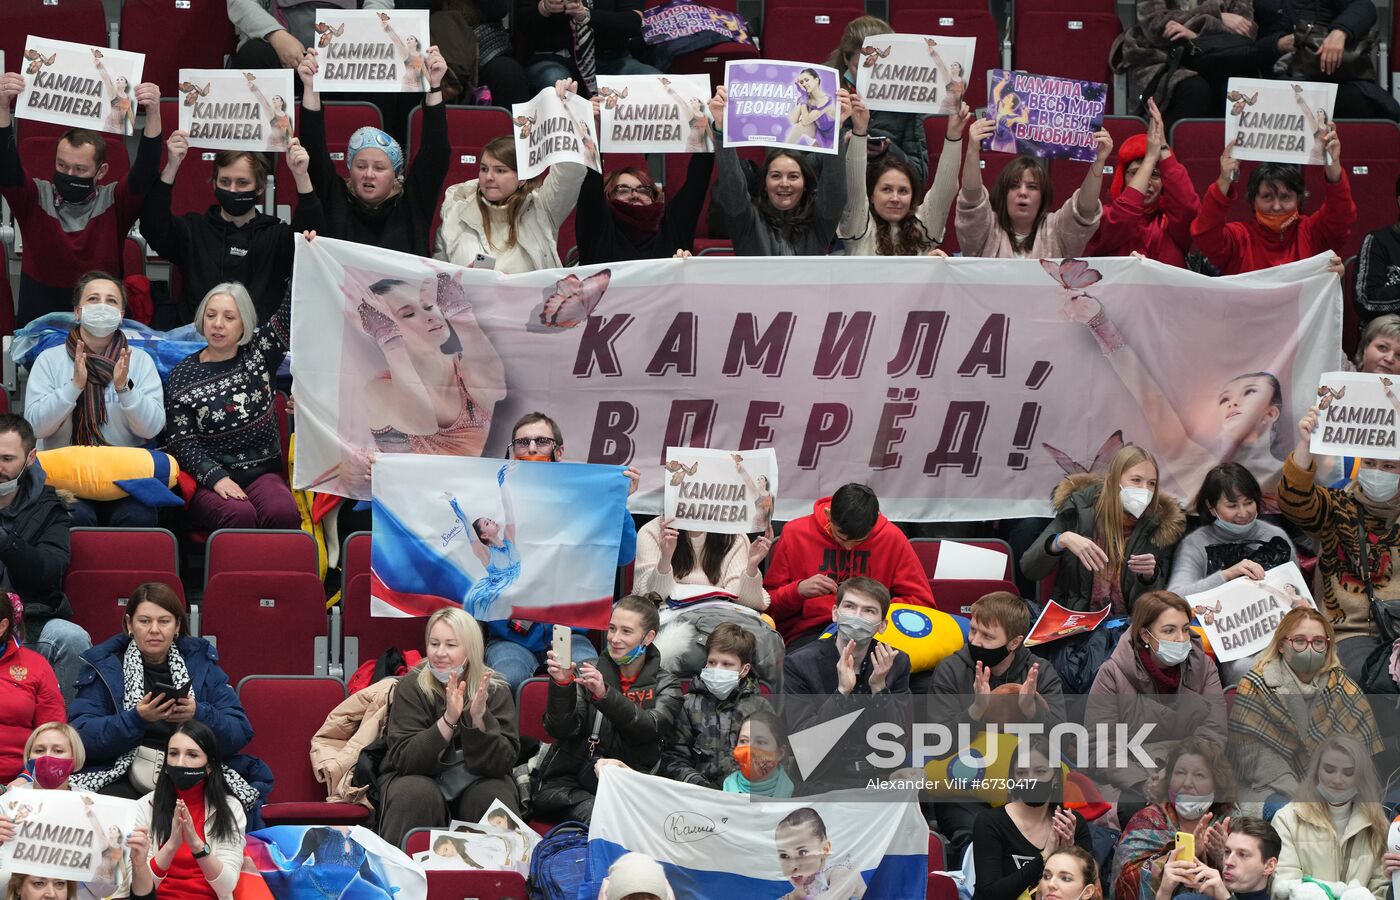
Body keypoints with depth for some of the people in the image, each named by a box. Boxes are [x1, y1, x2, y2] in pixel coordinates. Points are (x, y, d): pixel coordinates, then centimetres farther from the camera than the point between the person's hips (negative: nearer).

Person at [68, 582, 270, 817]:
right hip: (124, 777, -2)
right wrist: (137, 719, -19)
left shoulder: (201, 663, 15)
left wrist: (199, 715, -14)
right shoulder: (103, 666, 8)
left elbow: (241, 732, 6)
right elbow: (80, 735, -5)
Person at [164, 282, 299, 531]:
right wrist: (216, 478, -17)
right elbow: (181, 443, -2)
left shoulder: (258, 354, 10)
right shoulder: (183, 375, 4)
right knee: (239, 515, -35)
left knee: (284, 513, -32)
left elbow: (290, 314, -2)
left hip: (262, 473, 2)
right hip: (209, 480, -2)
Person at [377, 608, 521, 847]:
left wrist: (480, 718, -32)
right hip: (420, 779, -1)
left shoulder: (496, 691, -7)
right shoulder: (412, 688, -10)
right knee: (417, 795, -32)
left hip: (475, 782, 1)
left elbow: (503, 763, -16)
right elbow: (405, 760, -20)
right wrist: (448, 720, -32)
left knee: (497, 794, -29)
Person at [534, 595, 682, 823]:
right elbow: (561, 730, -1)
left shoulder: (665, 685, 10)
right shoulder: (585, 673, 12)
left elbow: (650, 729, -12)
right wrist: (561, 685, -20)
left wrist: (605, 695, -27)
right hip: (570, 784, -1)